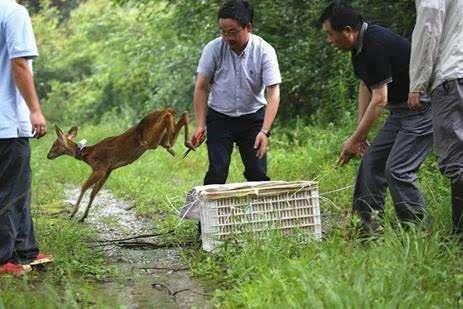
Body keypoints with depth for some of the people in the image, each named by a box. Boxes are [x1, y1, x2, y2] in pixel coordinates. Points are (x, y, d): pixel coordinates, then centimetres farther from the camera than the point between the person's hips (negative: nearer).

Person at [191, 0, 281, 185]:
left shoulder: (265, 51, -15)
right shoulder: (213, 49, -12)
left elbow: (273, 93, -18)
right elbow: (201, 88, -4)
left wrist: (264, 131, -28)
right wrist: (200, 125, -11)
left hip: (253, 117, 0)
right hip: (219, 118, 0)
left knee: (258, 173, -5)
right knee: (217, 173, -9)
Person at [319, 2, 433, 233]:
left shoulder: (376, 46, -25)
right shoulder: (359, 46, 6)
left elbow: (379, 100, -24)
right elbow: (365, 88, 13)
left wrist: (354, 139, -17)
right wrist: (360, 134, 7)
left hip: (422, 108, -10)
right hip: (401, 111, 10)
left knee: (397, 170, -16)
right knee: (372, 162, 8)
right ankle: (369, 228, 12)